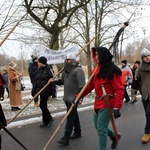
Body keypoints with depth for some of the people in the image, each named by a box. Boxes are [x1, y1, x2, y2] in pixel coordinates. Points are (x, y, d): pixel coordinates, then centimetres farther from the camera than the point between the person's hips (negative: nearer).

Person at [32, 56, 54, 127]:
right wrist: (34, 91, 14)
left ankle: (49, 119, 11)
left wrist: (52, 91, -16)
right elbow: (36, 82, 15)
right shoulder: (38, 70, 11)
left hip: (46, 91, -7)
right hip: (40, 90, 7)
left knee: (42, 105, -8)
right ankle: (46, 121, 22)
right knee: (43, 106, 12)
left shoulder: (48, 70, -10)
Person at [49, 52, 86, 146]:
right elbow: (62, 81, 20)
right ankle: (77, 132, 33)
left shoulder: (78, 70, -16)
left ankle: (66, 138, -3)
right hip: (67, 97, 9)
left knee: (70, 116, -7)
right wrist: (54, 81, 2)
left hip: (74, 98, -9)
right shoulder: (66, 70, 13)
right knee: (74, 114, 19)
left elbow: (81, 85, -21)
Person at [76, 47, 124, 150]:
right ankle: (115, 136, 46)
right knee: (98, 126, 20)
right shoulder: (96, 70, 7)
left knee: (101, 129, -3)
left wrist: (117, 108, -24)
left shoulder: (113, 70, -16)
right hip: (98, 103, 8)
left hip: (108, 104, -8)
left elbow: (119, 90, -18)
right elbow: (90, 86, 14)